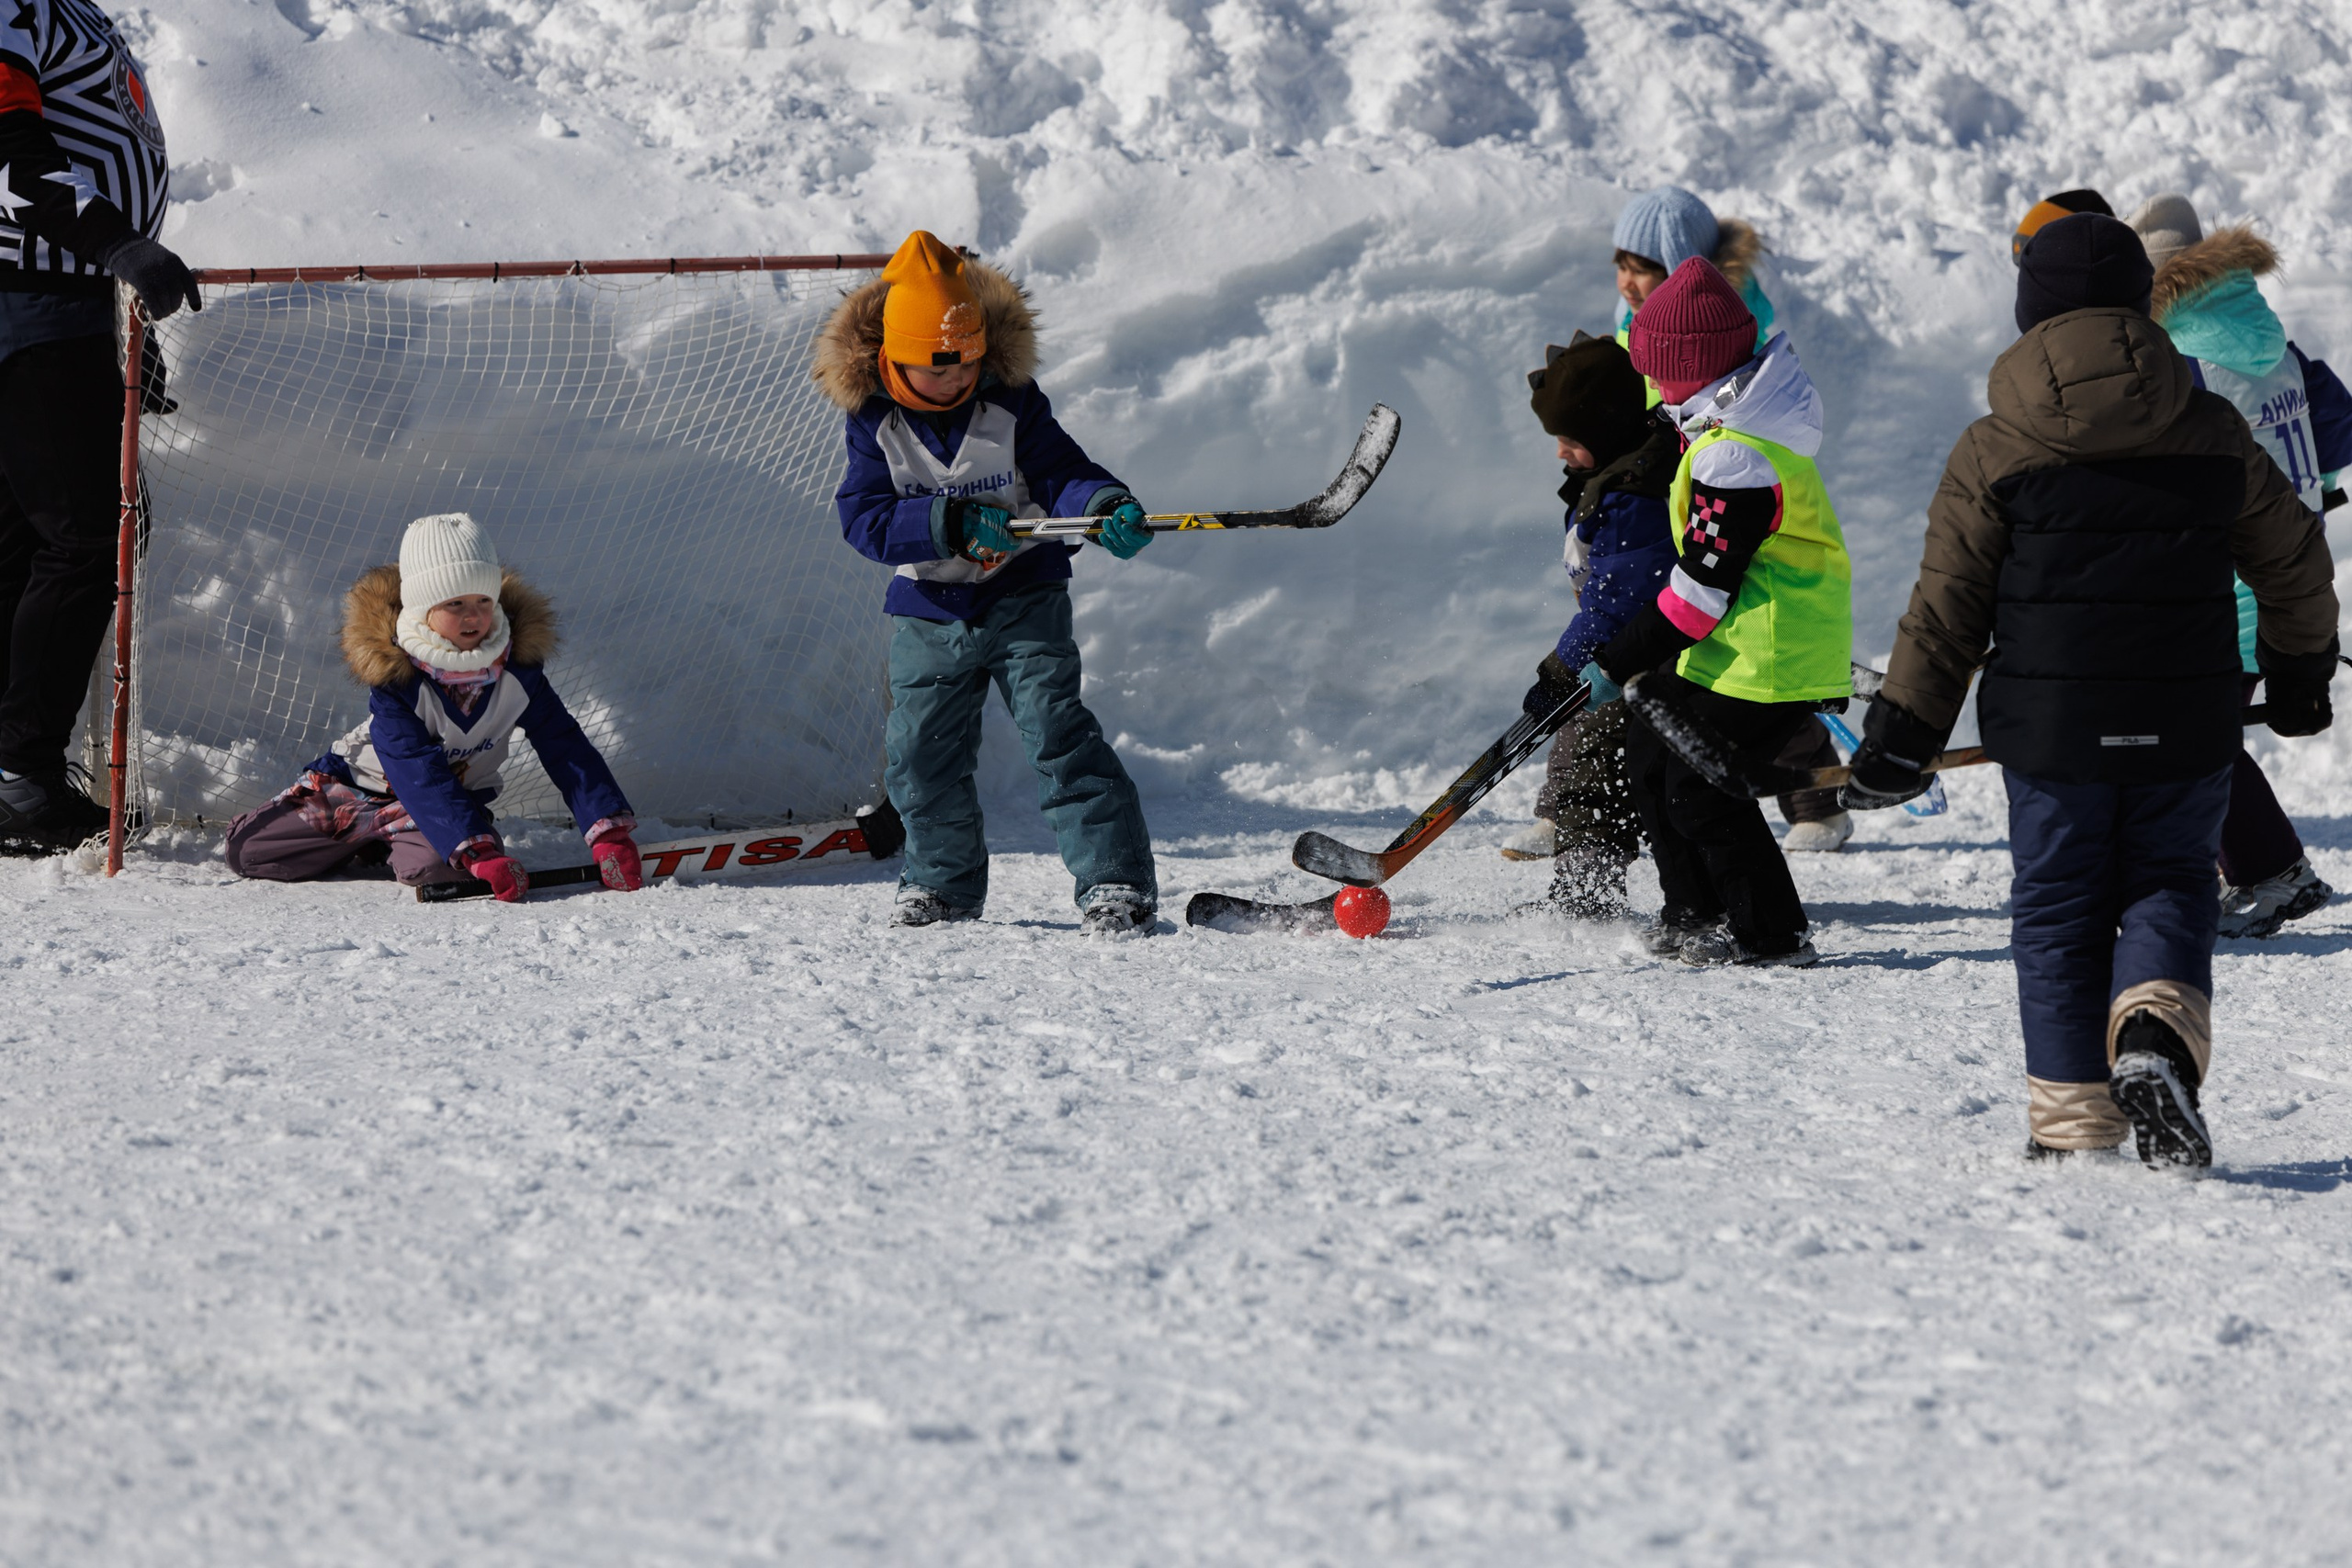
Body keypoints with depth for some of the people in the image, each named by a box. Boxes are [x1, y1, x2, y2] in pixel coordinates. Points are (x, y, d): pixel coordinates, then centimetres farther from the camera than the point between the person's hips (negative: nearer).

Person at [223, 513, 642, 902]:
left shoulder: (518, 663, -17)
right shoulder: (392, 672, -27)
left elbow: (567, 749, -15)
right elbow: (421, 776, -34)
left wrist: (611, 834, -29)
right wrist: (480, 854, -46)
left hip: (460, 796, 2)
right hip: (368, 783, -1)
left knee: (442, 868, -35)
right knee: (247, 850, -13)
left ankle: (393, 835, 2)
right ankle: (382, 829, 11)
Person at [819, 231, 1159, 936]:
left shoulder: (1012, 402, -7)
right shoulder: (874, 421, -7)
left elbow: (1060, 472, -8)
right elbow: (863, 516, -16)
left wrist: (1106, 506, -31)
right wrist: (951, 523, -30)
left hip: (1022, 598, -2)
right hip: (927, 611, 2)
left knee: (1056, 731, -14)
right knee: (921, 753, 7)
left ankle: (1117, 878, -14)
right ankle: (946, 879, 29)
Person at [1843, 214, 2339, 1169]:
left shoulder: (1993, 452, -5)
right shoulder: (2213, 434, 2)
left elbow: (1944, 610, -4)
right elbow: (2294, 563, 12)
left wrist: (1899, 736, 4)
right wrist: (2300, 669, 29)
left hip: (2051, 728, -1)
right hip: (2186, 730, 1)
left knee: (2057, 910, 11)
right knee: (2169, 886, 14)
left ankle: (2074, 1121, 10)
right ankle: (2156, 1042, -15)